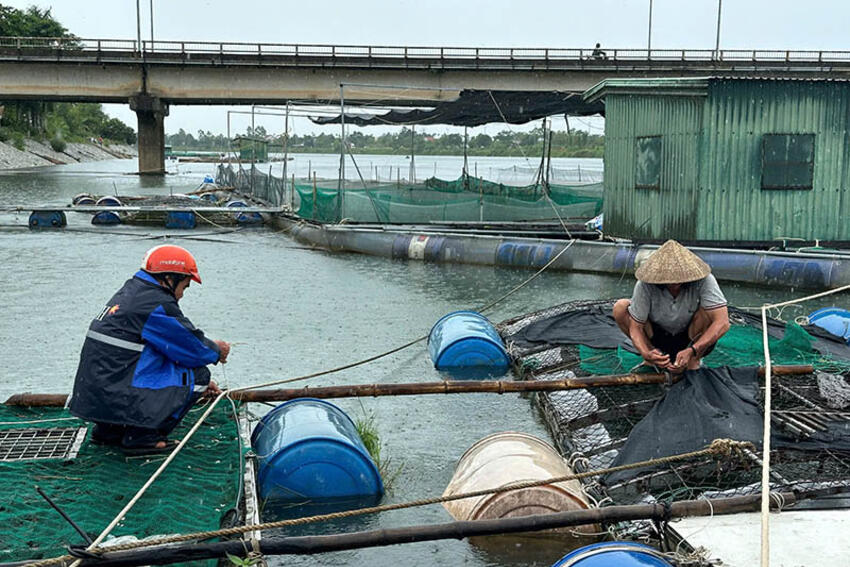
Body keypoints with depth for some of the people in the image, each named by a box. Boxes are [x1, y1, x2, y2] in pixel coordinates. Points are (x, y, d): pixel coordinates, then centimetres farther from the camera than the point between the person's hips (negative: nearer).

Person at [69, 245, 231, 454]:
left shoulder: (129, 292, 17)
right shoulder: (158, 304, -13)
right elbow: (194, 348, -6)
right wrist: (216, 351, 16)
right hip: (115, 399, -9)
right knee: (197, 373, -3)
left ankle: (108, 430, 19)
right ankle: (142, 435, -5)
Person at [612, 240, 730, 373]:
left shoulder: (704, 281, -28)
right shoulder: (645, 285, -24)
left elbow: (722, 322, -33)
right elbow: (635, 327, -19)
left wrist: (692, 351, -43)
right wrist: (646, 354, -40)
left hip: (694, 340, -2)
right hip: (658, 336, 2)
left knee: (708, 310, -32)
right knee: (620, 308, -20)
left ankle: (694, 359, -9)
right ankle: (657, 355, -2)